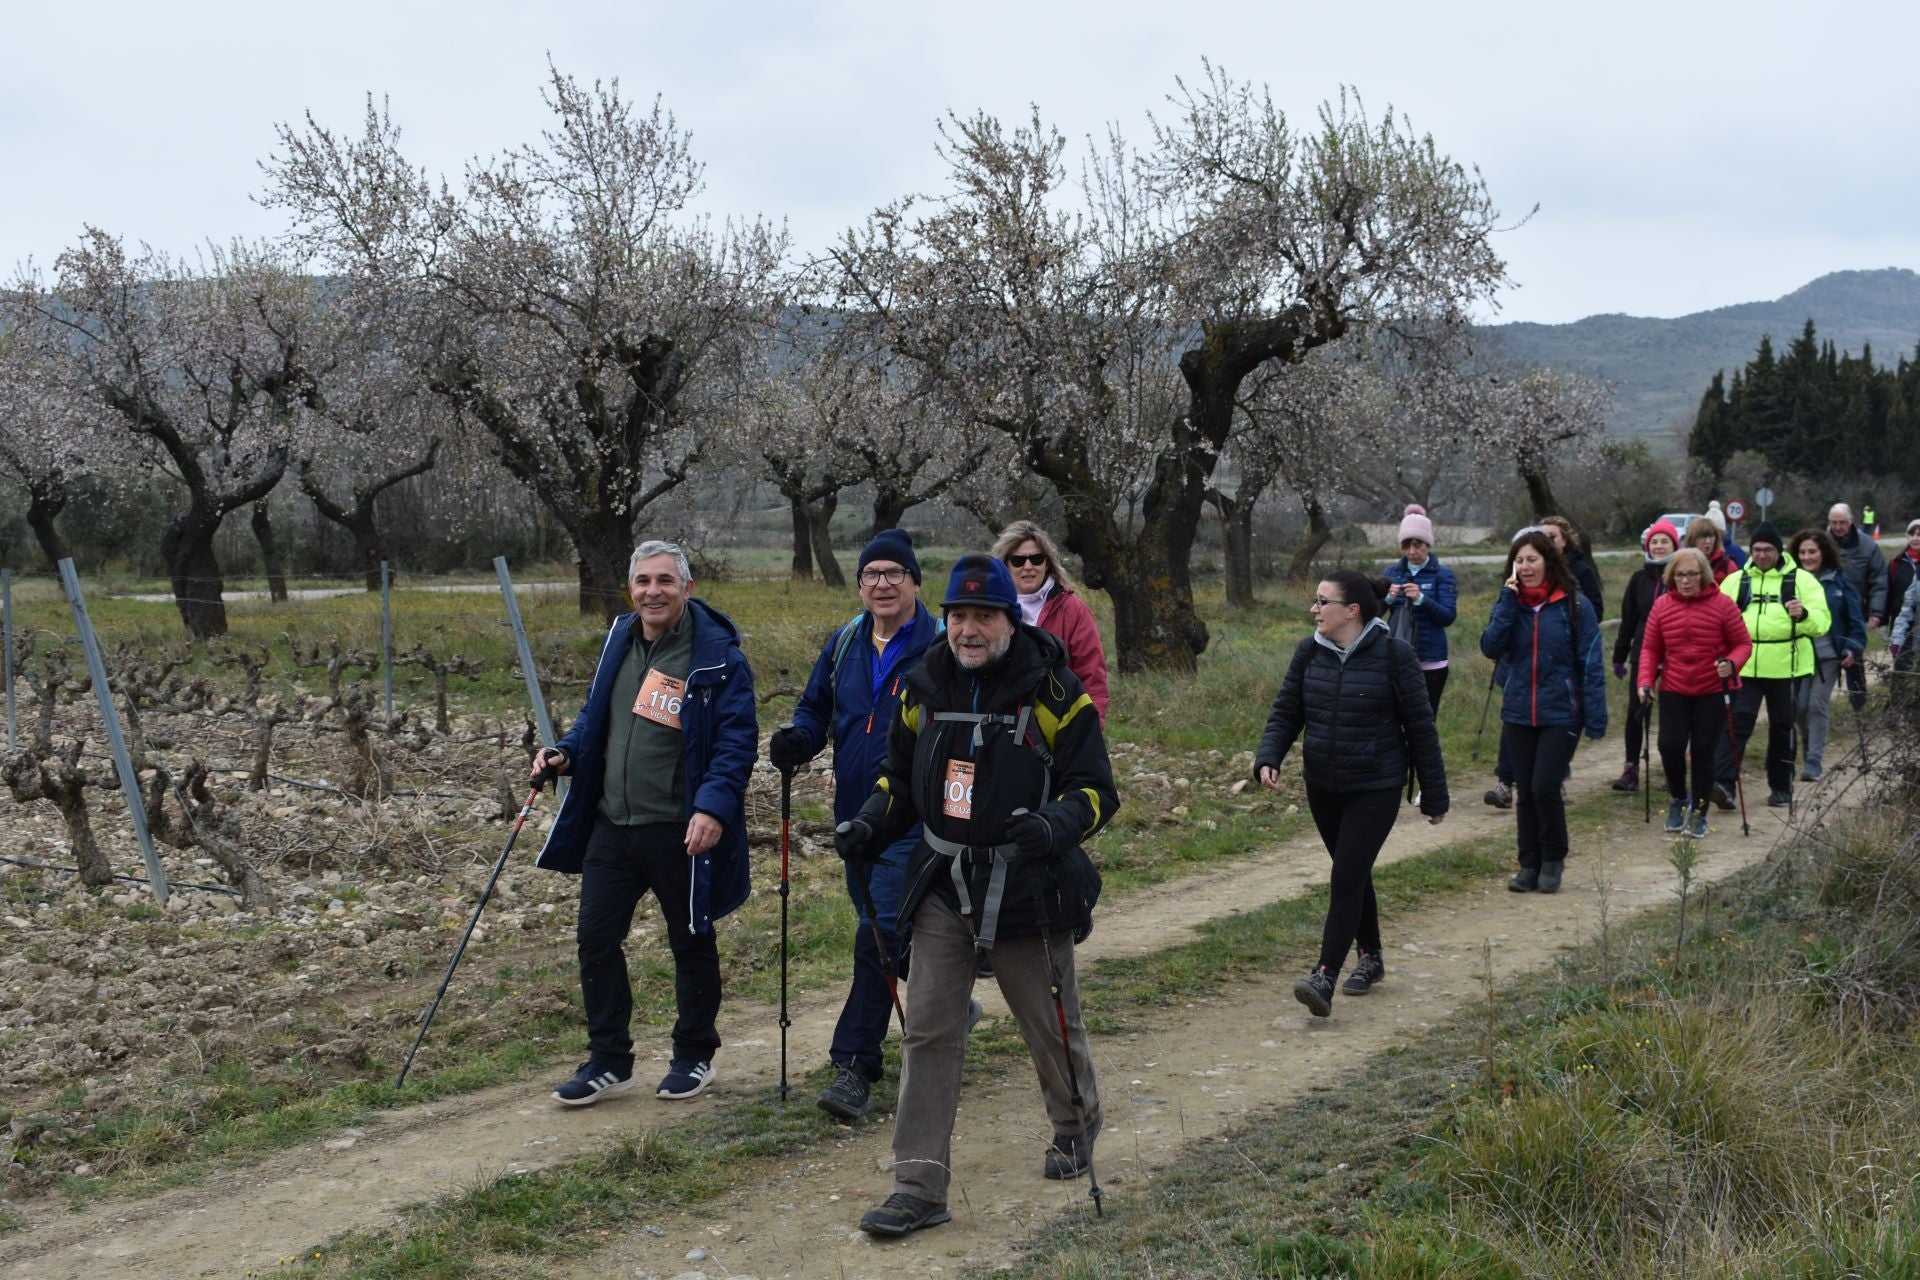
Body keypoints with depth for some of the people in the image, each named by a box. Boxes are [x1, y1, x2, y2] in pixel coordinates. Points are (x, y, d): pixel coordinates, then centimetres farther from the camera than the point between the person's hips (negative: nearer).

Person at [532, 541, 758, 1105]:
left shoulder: (716, 655, -13)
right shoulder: (619, 641, 8)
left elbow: (737, 739, -16)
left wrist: (715, 806, -28)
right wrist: (565, 753, 2)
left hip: (680, 832, -6)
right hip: (611, 826, 6)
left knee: (691, 944, 11)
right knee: (595, 939, 6)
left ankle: (694, 1056, 28)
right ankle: (608, 1061, 19)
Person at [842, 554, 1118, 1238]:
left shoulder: (1053, 693, -9)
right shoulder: (924, 689, 5)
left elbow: (1094, 789, -7)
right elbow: (900, 777, 18)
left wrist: (1053, 827, -27)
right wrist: (866, 827, 1)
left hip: (1028, 886, -4)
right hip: (943, 886, 4)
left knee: (1050, 1022, 12)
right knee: (928, 1032, 0)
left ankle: (1076, 1126, 41)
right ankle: (920, 1186, 3)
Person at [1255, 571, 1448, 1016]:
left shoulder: (1393, 655, -13)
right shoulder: (1309, 652, 0)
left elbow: (1420, 727, -7)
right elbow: (1285, 713, 5)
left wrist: (1434, 795, -3)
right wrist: (1268, 758, -14)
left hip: (1375, 788, -5)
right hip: (1323, 786, 5)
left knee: (1347, 878, -13)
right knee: (1354, 875, 17)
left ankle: (1325, 977, -15)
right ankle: (1370, 956, 34)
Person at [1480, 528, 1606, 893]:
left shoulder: (1574, 605, -5)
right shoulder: (1510, 604, 6)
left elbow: (1591, 664, -6)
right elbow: (1491, 647, -9)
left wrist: (1596, 718, -10)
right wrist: (1508, 601, -14)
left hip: (1561, 714, -4)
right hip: (1518, 713, 4)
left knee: (1544, 787, -12)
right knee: (1525, 792, 8)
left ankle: (1553, 860, 10)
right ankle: (1529, 865, 20)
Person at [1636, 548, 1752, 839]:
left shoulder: (1723, 605, -6)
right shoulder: (1661, 606, 0)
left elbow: (1743, 643, -2)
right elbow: (1650, 648, 5)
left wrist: (1731, 663, -22)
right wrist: (1645, 681, -7)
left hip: (1713, 692, -1)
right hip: (1674, 691, 2)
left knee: (1704, 752, 0)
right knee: (1670, 746, -9)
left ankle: (1699, 813, 17)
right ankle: (1678, 798, 19)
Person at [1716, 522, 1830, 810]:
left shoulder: (1801, 580, 2)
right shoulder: (1735, 581, 9)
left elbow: (1822, 621, -7)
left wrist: (1803, 615, -28)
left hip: (1785, 667, -1)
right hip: (1744, 666, 1)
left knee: (1782, 727, 11)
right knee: (1738, 722, -9)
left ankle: (1781, 788, 22)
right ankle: (1725, 785, -15)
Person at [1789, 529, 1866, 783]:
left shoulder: (1839, 581, 1)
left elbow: (1855, 619, 3)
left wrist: (1853, 648, -6)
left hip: (1829, 655, -2)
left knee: (1817, 705, -6)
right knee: (1799, 707, 0)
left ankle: (1814, 761, 0)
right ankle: (1809, 747, 27)